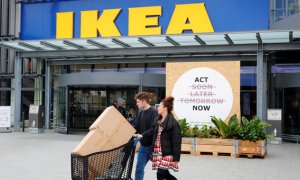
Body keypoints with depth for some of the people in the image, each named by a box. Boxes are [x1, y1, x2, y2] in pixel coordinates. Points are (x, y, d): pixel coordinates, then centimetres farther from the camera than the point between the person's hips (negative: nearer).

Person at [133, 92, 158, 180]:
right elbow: (136, 127, 10)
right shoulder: (140, 112, 9)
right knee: (139, 168, 7)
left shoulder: (154, 112, -14)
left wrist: (142, 135, -30)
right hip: (143, 145, 7)